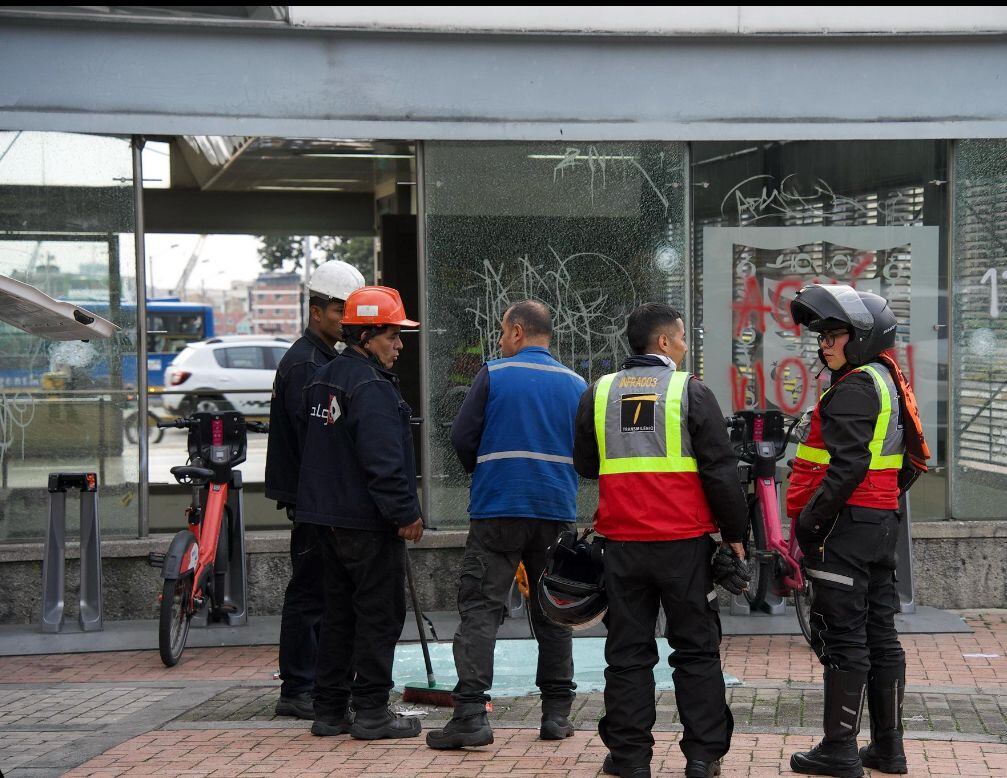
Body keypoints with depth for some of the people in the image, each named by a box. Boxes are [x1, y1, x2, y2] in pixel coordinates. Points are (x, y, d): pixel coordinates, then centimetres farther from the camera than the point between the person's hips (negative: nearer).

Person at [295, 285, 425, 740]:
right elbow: (384, 460, -24)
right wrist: (405, 514, -19)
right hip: (368, 521, -10)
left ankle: (329, 710, 18)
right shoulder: (371, 386, -17)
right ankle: (370, 712, 1)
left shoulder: (321, 379, 14)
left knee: (339, 612, 14)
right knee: (380, 615, -2)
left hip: (329, 516, 10)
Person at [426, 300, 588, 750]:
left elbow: (462, 437, -2)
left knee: (480, 608, -3)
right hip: (557, 512, 4)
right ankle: (557, 713, 14)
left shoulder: (493, 375, -4)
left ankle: (470, 714, -12)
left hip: (497, 510, -4)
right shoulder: (576, 384, 7)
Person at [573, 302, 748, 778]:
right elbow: (720, 470, -7)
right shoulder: (690, 391, -6)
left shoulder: (599, 394, 5)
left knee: (628, 652, 9)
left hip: (622, 542, 3)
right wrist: (735, 533, 1)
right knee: (696, 650, 7)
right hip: (684, 542, -3)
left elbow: (585, 465, 16)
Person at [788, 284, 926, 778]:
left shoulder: (854, 389, -14)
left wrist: (811, 519, -18)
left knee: (841, 637, -5)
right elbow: (910, 463, 22)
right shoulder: (889, 382, 17)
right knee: (879, 634, 12)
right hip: (882, 522, 10)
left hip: (846, 527, -10)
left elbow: (847, 467, -23)